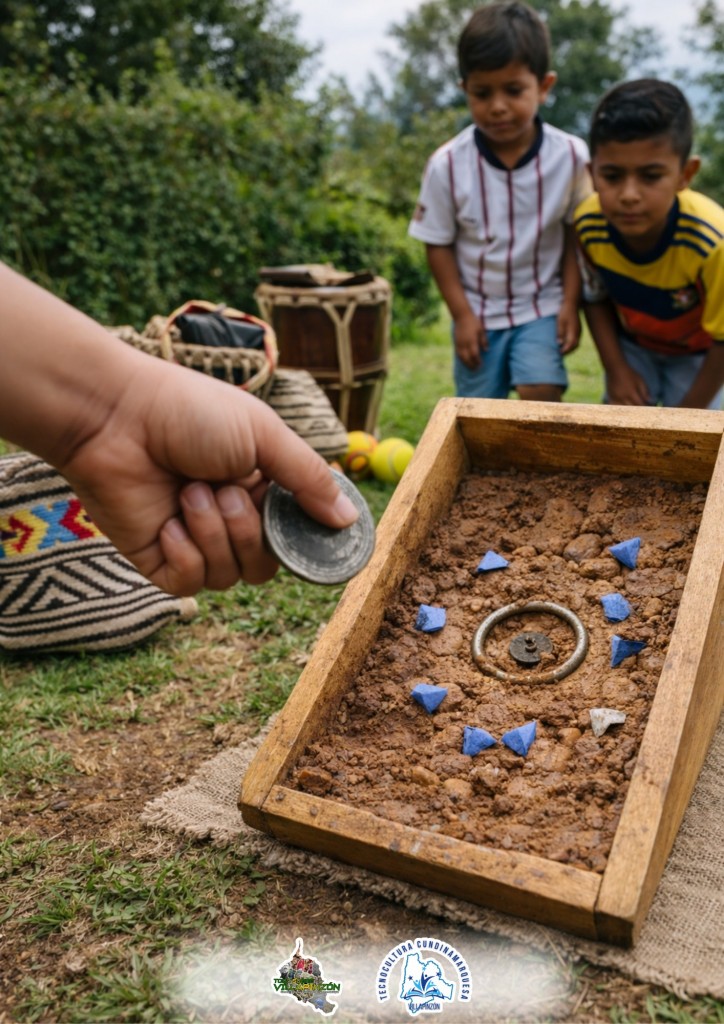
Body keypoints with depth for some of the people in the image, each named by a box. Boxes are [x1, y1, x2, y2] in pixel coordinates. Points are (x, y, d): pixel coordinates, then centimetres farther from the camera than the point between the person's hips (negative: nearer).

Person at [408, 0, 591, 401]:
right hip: (477, 312, 1)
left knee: (541, 395, -17)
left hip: (542, 307, 0)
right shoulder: (446, 165, -15)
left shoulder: (570, 156, -13)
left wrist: (571, 303, -6)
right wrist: (461, 314, -8)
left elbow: (576, 233, -2)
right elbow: (438, 244, -6)